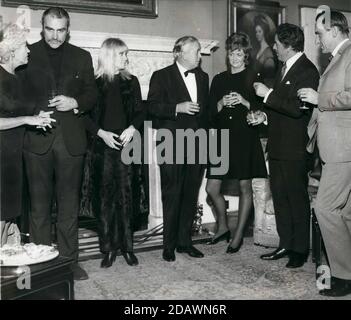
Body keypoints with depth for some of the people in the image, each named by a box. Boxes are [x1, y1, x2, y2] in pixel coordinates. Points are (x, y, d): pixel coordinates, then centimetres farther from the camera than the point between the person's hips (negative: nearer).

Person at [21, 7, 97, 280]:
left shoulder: (81, 57, 11)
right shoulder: (28, 54, 6)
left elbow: (92, 95, 11)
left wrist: (75, 102, -9)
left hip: (71, 140, 1)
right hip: (37, 138, -1)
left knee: (69, 204, 7)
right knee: (39, 204, 6)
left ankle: (70, 260, 18)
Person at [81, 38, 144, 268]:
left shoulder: (131, 82, 12)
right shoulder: (95, 83, 3)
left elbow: (140, 112, 10)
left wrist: (132, 128, -7)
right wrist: (101, 133, -11)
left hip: (126, 145, 2)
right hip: (102, 146, -1)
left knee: (125, 196, 1)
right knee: (105, 197, 1)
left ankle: (127, 247, 11)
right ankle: (109, 248, 10)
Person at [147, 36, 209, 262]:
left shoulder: (203, 77, 17)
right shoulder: (161, 76, 0)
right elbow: (152, 106, -9)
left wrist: (204, 129, 9)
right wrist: (178, 108, -20)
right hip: (172, 145, -5)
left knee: (191, 196, 9)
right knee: (172, 196, -2)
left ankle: (185, 241, 21)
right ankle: (169, 245, 10)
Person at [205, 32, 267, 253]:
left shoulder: (254, 78, 2)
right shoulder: (219, 80, 13)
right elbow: (211, 112, 10)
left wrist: (245, 102, -16)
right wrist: (221, 103, -8)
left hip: (245, 139, -4)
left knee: (245, 187, 2)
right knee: (212, 189, 3)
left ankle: (239, 235, 15)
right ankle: (223, 227, 26)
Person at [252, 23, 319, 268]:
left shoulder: (307, 71, -13)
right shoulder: (286, 69, 16)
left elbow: (297, 108, -23)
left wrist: (268, 94, -17)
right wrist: (266, 115, 7)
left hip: (294, 149, -9)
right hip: (278, 146, 9)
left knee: (297, 199, 2)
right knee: (280, 197, 13)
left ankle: (300, 250, 15)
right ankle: (285, 245, 25)